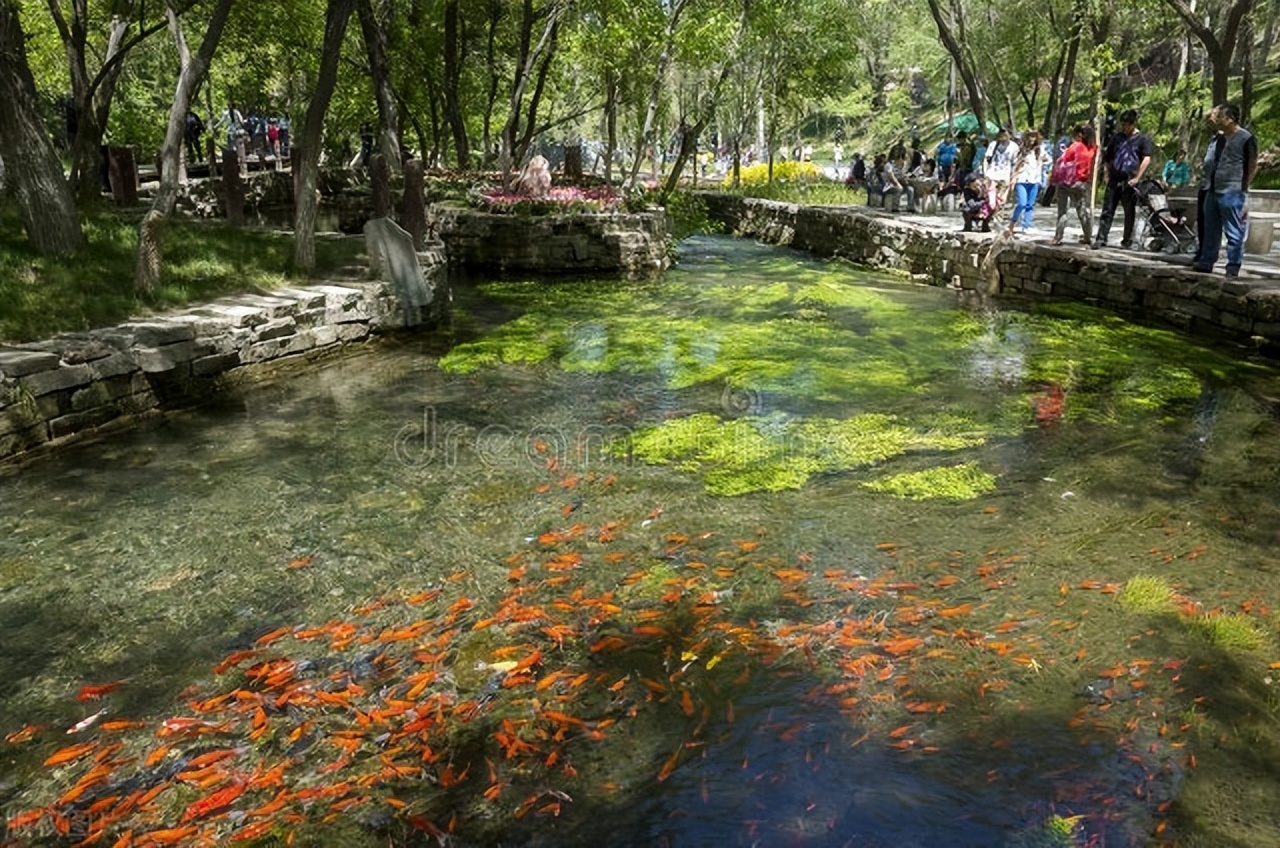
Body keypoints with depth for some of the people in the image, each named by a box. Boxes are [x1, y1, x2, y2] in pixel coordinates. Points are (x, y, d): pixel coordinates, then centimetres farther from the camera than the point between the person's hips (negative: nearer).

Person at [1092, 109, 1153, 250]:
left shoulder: (1142, 139, -1)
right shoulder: (1116, 137, 10)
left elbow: (1147, 159, -10)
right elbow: (1107, 157, 18)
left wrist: (1137, 178, -16)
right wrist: (1106, 173, 7)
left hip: (1129, 182, -3)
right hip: (1114, 180, 3)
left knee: (1129, 213, 6)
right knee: (1107, 211, -2)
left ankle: (1127, 241, 13)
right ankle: (1101, 238, -2)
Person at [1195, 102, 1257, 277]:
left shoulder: (1246, 138, -7)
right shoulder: (1221, 138, 15)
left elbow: (1253, 166, -5)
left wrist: (1244, 189, -6)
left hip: (1232, 194, -8)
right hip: (1214, 191, 8)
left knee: (1234, 233, -3)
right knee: (1211, 231, 13)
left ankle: (1233, 268, 1)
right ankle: (1206, 263, 21)